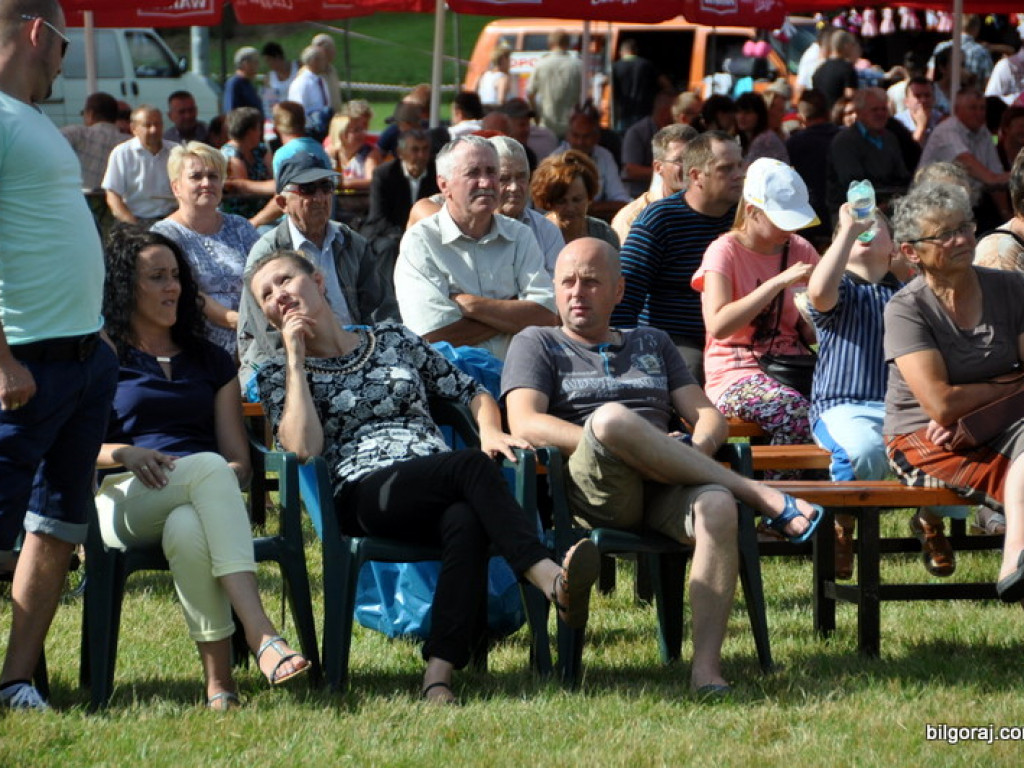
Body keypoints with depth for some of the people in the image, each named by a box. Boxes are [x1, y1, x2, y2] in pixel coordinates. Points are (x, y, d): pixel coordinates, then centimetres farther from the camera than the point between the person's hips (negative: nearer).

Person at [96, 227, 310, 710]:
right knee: (208, 467, -38)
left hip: (205, 498, 3)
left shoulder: (210, 361, 27)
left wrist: (235, 472, -7)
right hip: (123, 500, -3)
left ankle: (219, 680, -49)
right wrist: (123, 453, -14)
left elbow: (239, 459, 18)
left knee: (188, 529, -39)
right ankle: (260, 634, -52)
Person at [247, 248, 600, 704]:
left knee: (466, 522, -37)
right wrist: (295, 357, 3)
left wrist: (491, 432, 4)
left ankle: (439, 675, -50)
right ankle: (554, 583, -50)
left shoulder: (394, 341, 26)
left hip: (440, 490, 3)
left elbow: (474, 393, 27)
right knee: (473, 466, -33)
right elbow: (303, 448, -2)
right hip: (365, 497, -3)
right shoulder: (279, 375, 18)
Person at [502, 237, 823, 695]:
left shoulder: (652, 344, 31)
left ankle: (706, 665, -41)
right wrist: (605, 442, -14)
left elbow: (708, 417, 20)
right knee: (611, 417, -37)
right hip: (593, 491, -3)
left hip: (665, 491, 3)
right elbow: (526, 423, -1)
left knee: (717, 507, -34)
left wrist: (697, 449, -6)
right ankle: (765, 499, -26)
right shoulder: (537, 345, 19)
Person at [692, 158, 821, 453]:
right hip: (736, 377, -5)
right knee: (798, 412, -37)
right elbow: (718, 325, -20)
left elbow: (812, 334, 14)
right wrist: (779, 282, -21)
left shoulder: (800, 250, 13)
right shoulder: (725, 252, -2)